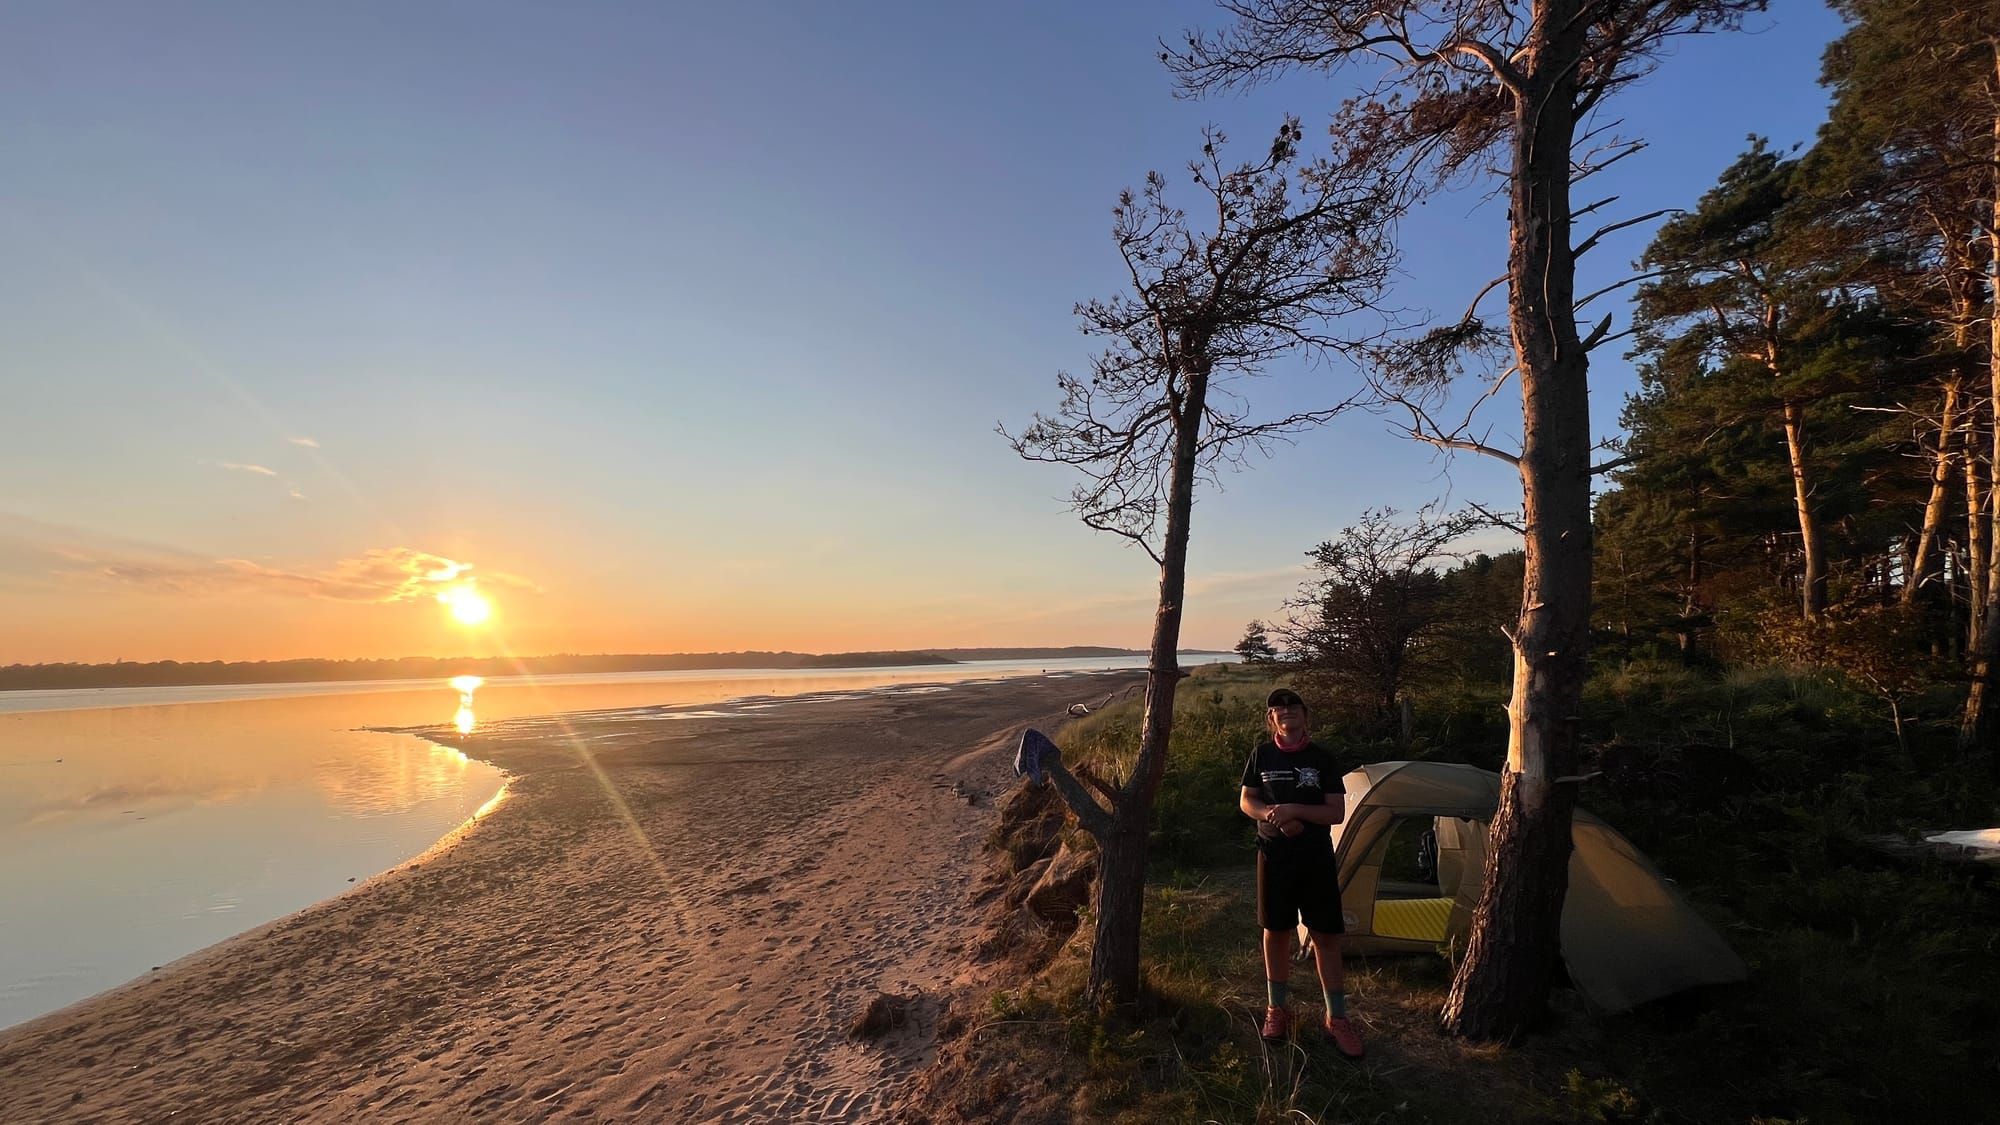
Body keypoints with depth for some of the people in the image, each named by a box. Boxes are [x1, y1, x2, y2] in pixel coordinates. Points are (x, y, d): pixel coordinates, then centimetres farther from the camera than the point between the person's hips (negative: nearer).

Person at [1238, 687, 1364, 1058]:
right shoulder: (1262, 754, 0)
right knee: (1276, 931, 10)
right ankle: (1277, 1009, 26)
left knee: (1326, 934, 3)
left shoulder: (1322, 758, -4)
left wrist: (1294, 810, -19)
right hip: (1274, 856, 1)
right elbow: (1246, 801, 5)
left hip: (1316, 858, -1)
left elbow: (1337, 812, -6)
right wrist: (1275, 816, -15)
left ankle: (1336, 1018, 17)